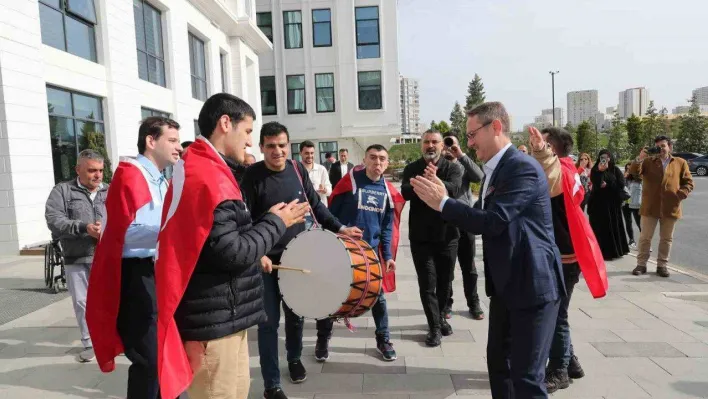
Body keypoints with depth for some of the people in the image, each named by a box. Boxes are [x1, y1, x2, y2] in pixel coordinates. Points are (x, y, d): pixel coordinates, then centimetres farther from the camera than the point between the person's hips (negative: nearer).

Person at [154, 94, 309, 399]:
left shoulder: (200, 170, 13)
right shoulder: (207, 176, -20)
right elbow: (232, 252, -22)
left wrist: (257, 257, 9)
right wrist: (276, 222, -11)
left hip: (219, 315, 10)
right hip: (215, 320, -10)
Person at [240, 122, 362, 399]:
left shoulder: (297, 169, 0)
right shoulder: (252, 176, -12)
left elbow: (315, 204, 11)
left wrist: (339, 228, 5)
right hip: (266, 259, -4)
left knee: (295, 313, 18)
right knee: (269, 321, 3)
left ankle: (294, 358, 45)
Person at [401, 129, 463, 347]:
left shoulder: (453, 168, -1)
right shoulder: (411, 169, 0)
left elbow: (454, 189, -22)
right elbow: (405, 192, -18)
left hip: (447, 234, 1)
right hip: (421, 236, -1)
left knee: (444, 281, 15)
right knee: (427, 283, 1)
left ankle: (439, 317, 38)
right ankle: (434, 327, 16)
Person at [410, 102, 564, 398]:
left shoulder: (523, 168, -19)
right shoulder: (493, 171, 12)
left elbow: (493, 221, -27)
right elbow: (480, 220, 12)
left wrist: (442, 203, -20)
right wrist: (442, 197, 0)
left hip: (532, 284, -9)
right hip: (505, 284, 10)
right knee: (498, 362, 20)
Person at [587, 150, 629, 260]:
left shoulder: (615, 170, 8)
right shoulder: (595, 170, 4)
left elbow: (621, 184, -2)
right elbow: (596, 183, -13)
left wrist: (607, 185, -9)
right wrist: (600, 171, -20)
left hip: (613, 203, 1)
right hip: (599, 203, -1)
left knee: (613, 226, 5)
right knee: (600, 228, -3)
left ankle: (614, 250, 15)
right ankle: (602, 252, 0)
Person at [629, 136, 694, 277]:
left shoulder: (680, 163, 8)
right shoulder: (648, 161, 6)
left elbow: (688, 182, 8)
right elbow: (634, 172, -9)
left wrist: (681, 194, -10)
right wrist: (639, 158, -24)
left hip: (670, 207, 1)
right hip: (650, 207, -1)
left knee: (666, 238, 9)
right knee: (645, 237, 4)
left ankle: (662, 265, 20)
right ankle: (641, 264, 13)